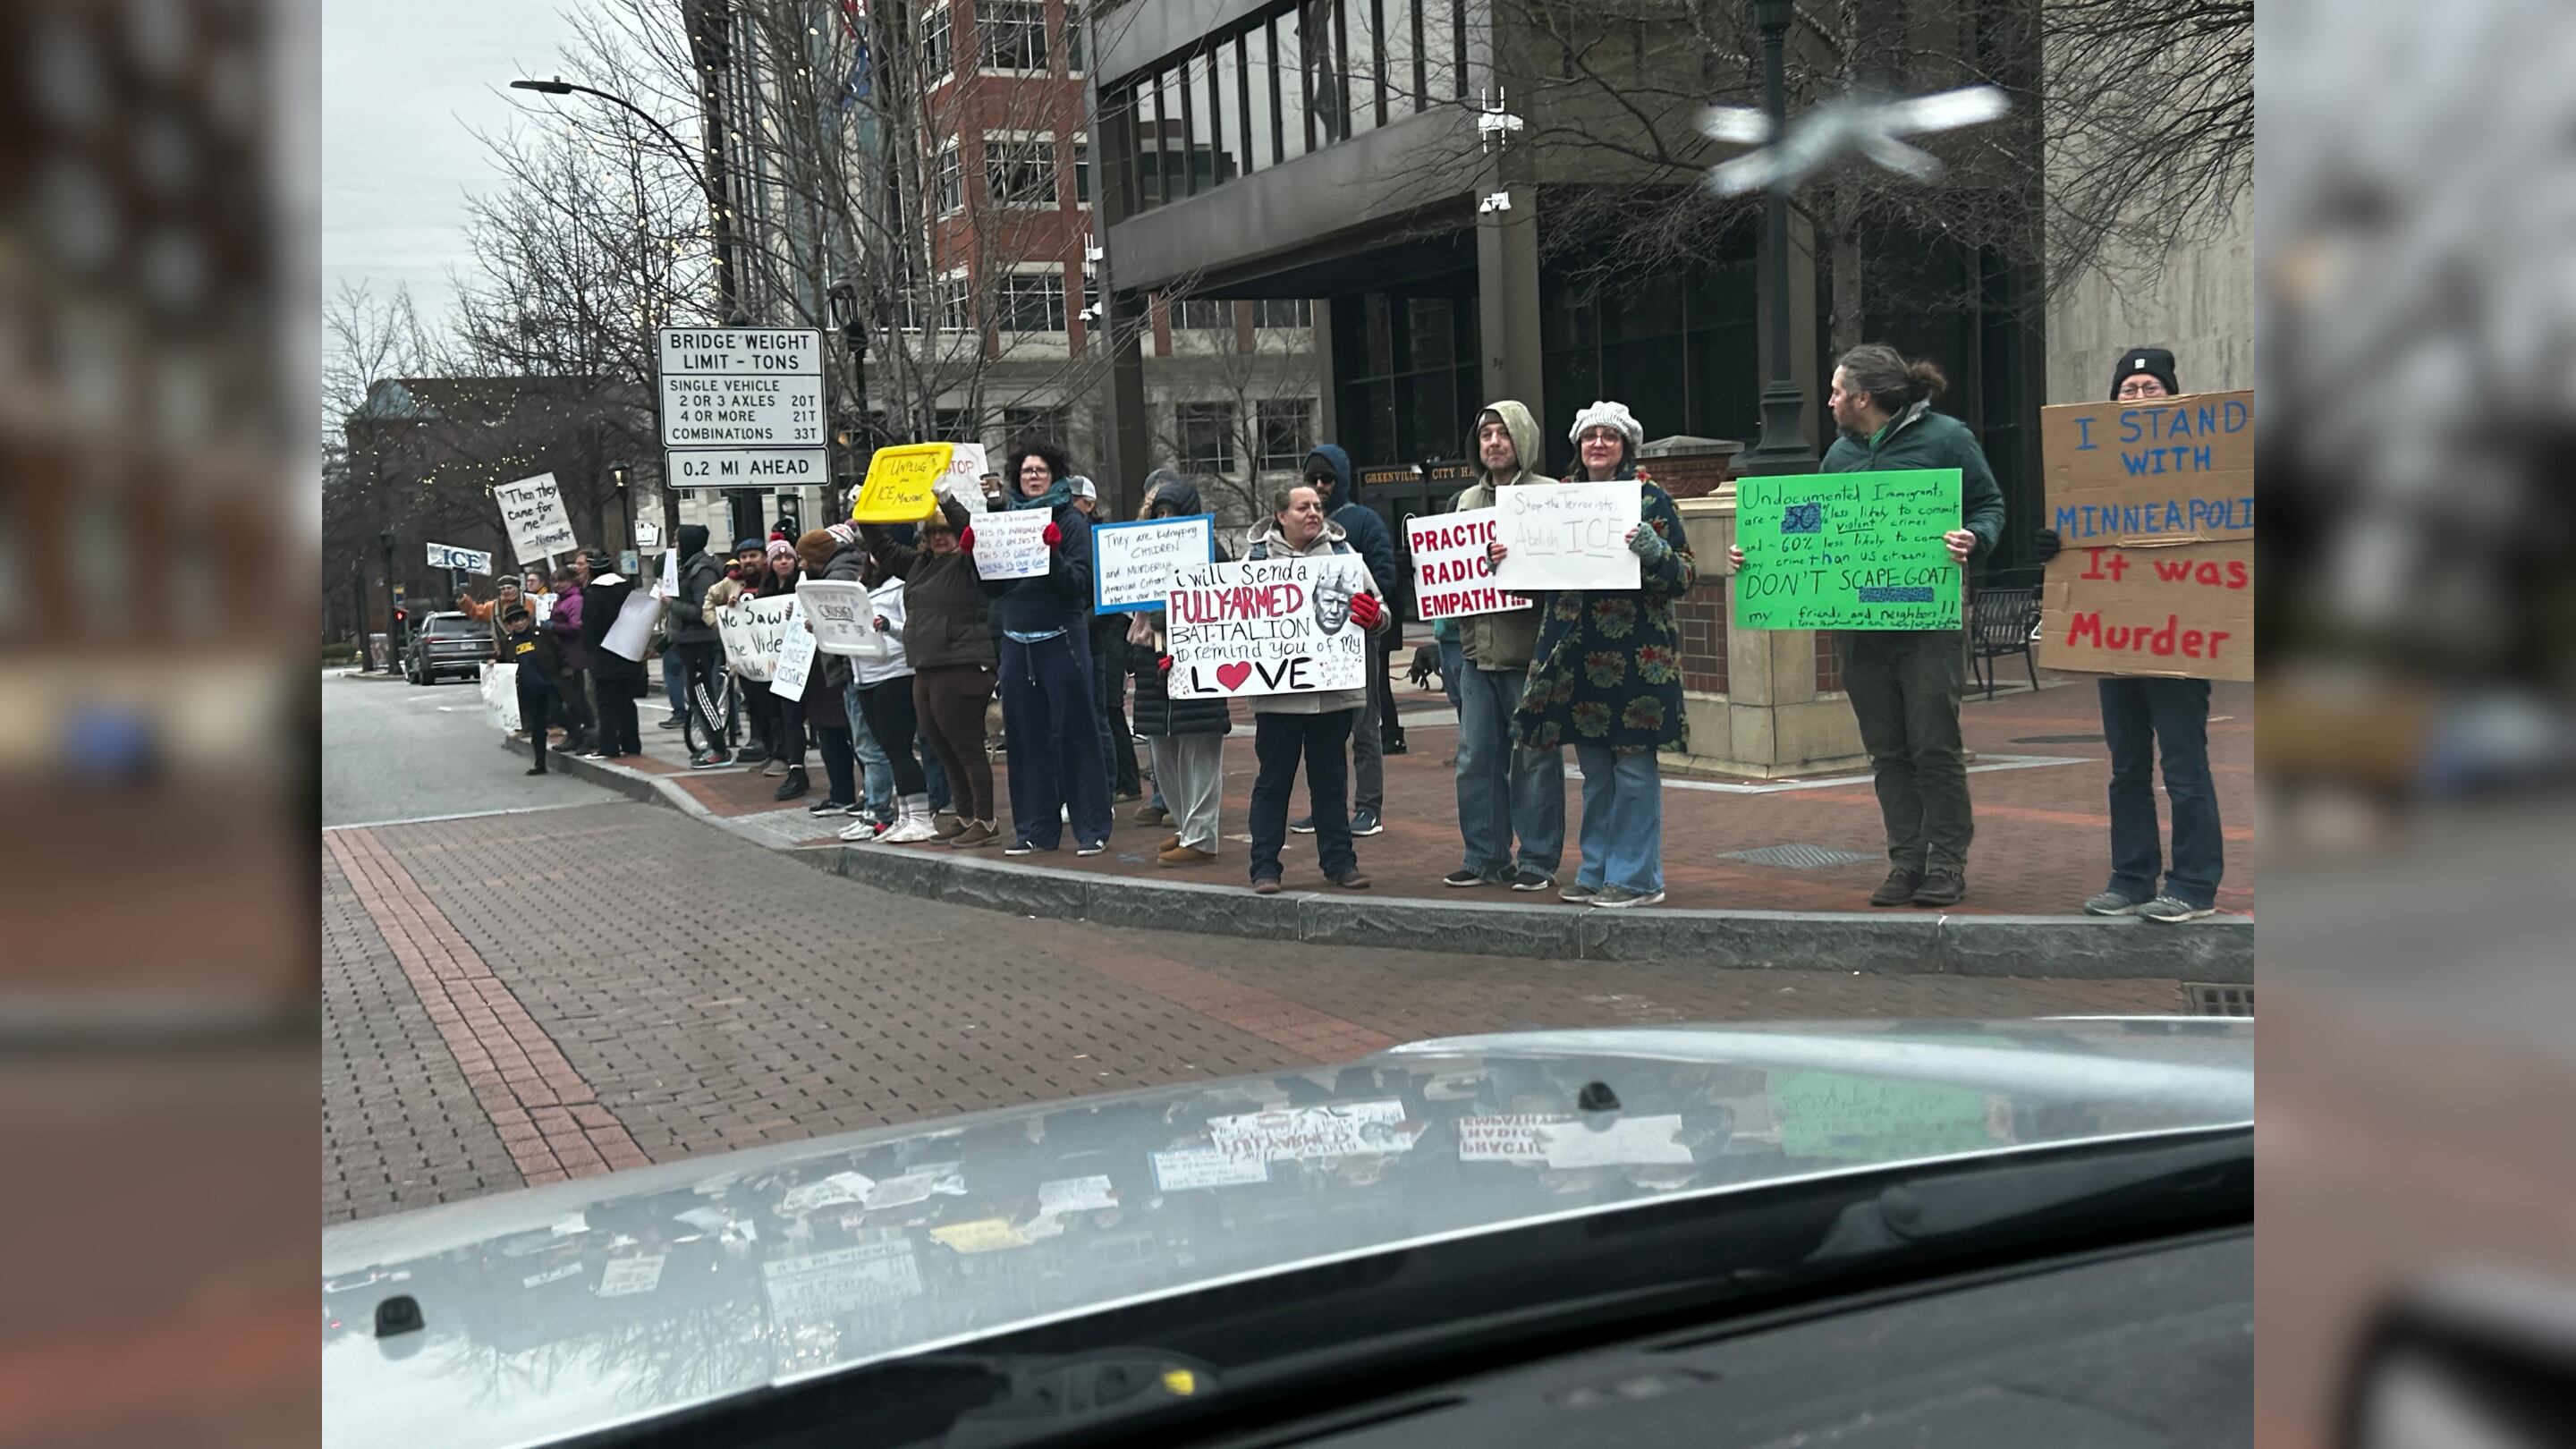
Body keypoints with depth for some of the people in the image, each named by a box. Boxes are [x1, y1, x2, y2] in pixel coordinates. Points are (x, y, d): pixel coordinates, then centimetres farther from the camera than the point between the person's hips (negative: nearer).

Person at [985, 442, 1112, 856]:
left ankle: (1092, 828, 3)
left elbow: (1079, 584, -10)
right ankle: (1035, 827, 15)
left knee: (1075, 732, -3)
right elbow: (992, 588, 13)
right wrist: (975, 554, -2)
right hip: (1016, 642, 5)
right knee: (1026, 735, 7)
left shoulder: (1072, 521, 0)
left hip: (1061, 639, -5)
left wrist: (1052, 553, -24)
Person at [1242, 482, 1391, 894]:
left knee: (1331, 779, 12)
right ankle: (1265, 867, 11)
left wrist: (1373, 617, -14)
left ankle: (1339, 861, 21)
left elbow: (1377, 611, 11)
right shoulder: (1257, 557, 3)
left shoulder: (1342, 552, 9)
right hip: (1277, 692, -2)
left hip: (1335, 689, 2)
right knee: (1273, 781, 4)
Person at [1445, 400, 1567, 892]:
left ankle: (1538, 860, 10)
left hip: (1529, 651, -6)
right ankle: (1485, 857, 18)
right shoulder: (1467, 500, 16)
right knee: (1476, 759, 8)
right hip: (1477, 650, 6)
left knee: (1535, 758, 1)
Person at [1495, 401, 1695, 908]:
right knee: (1593, 769, 12)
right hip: (1576, 652, 5)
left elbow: (1683, 576, -6)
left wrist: (1652, 551, -25)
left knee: (1634, 766, -3)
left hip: (1635, 652, -5)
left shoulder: (1651, 499, -2)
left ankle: (1636, 877, 5)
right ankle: (1597, 872, 20)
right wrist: (1502, 558, 1)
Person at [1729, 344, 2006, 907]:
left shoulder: (1945, 438, -3)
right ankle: (1906, 861, 15)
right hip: (1858, 623, 6)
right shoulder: (1840, 453, 14)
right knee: (1887, 751, 8)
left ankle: (1946, 865, 7)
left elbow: (1990, 506, 0)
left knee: (1934, 745, -3)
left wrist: (1972, 540, -21)